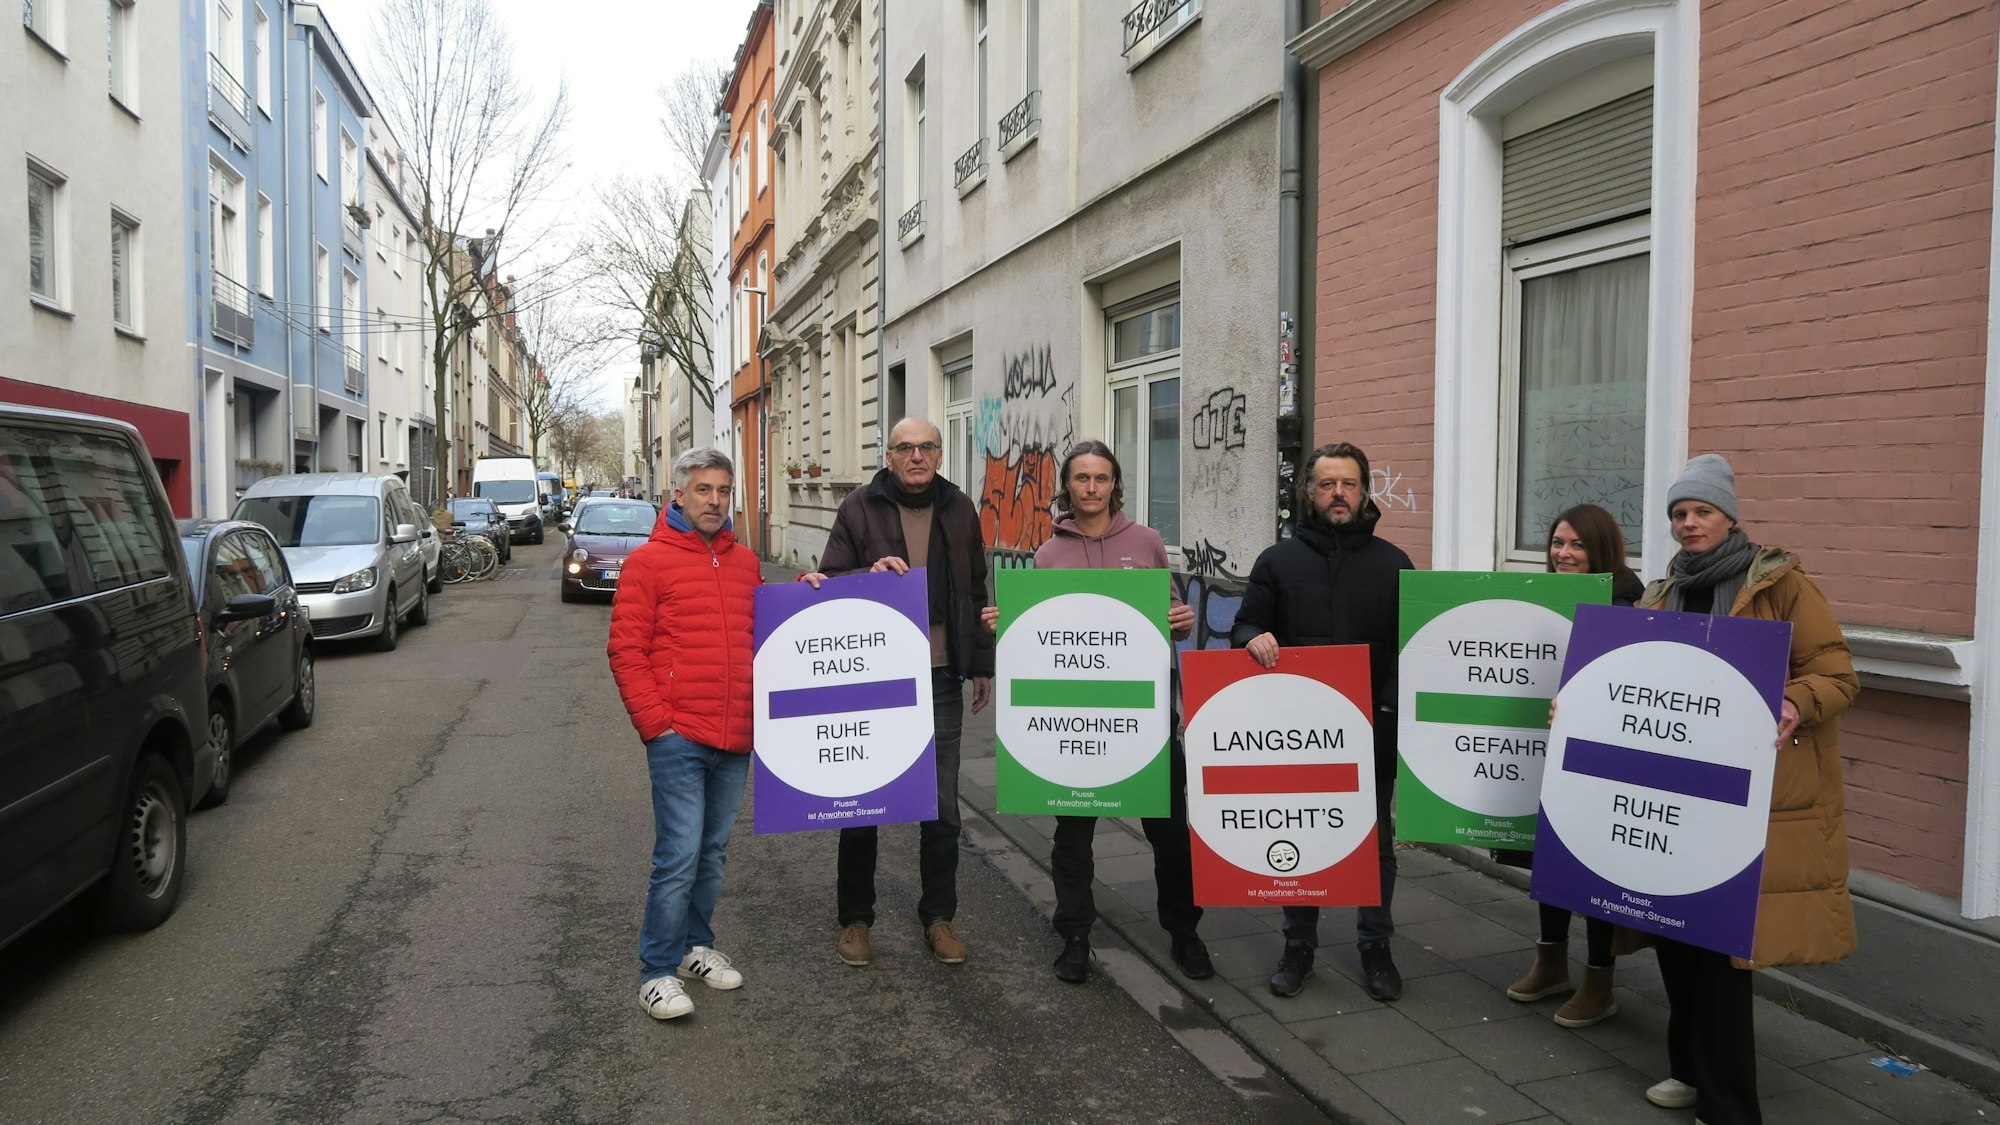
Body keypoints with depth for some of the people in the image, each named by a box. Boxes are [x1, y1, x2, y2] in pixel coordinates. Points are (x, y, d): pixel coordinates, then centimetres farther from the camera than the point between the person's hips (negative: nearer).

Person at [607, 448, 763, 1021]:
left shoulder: (745, 561, 14)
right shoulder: (648, 561, -3)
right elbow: (626, 651, -5)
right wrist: (656, 723, -10)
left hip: (735, 738, 6)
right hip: (679, 737, -5)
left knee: (712, 852, 15)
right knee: (679, 857, -6)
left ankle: (696, 946, 30)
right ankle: (658, 973, 6)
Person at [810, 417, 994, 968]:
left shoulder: (958, 509, 7)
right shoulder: (860, 507, -3)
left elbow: (975, 592, 14)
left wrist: (981, 665, 13)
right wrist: (869, 575, -22)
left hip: (940, 677, 2)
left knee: (942, 807, 9)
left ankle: (939, 917, 24)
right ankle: (854, 918, 22)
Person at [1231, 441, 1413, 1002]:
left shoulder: (1392, 563, 6)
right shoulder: (1278, 561, 5)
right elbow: (1244, 629, 5)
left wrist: (1393, 701, -9)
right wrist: (1255, 638, -19)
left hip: (1372, 729, 0)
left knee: (1375, 842, 10)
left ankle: (1376, 948, 25)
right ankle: (1298, 945, 23)